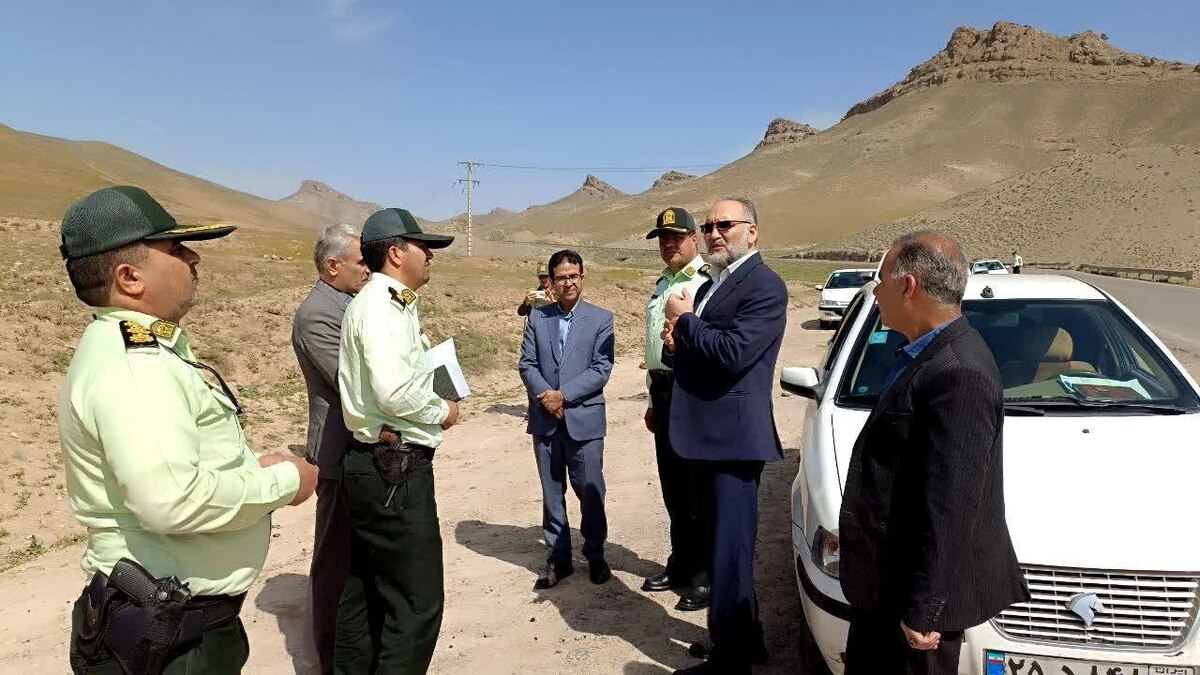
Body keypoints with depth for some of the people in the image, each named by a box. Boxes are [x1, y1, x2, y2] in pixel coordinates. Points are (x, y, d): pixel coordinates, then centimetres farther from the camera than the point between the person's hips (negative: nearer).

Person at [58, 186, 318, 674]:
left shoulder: (140, 347, 11)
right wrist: (283, 482, -19)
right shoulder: (130, 364, -24)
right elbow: (174, 499, -34)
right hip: (167, 632, -10)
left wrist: (249, 468, 6)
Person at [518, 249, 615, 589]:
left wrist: (564, 394, -15)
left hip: (584, 419, -2)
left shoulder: (601, 319, -1)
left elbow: (601, 370, -8)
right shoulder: (537, 317, 7)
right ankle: (558, 557, 24)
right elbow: (526, 364, 3)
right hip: (545, 421, 3)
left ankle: (595, 556, 24)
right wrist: (545, 394, -13)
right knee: (551, 494, 11)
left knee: (590, 492, 6)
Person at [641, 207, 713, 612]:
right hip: (663, 389, 9)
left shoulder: (708, 280, -11)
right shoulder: (662, 285, 18)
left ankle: (705, 576, 14)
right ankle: (680, 566, 31)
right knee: (672, 487, 17)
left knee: (698, 488, 0)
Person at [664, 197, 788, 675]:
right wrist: (679, 342, -3)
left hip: (734, 437, -10)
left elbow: (732, 353, -25)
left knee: (730, 550, -1)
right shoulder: (710, 286, 16)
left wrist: (685, 321, -12)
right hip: (706, 436, 10)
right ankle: (744, 637, 36)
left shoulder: (765, 286, -13)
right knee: (728, 545, 20)